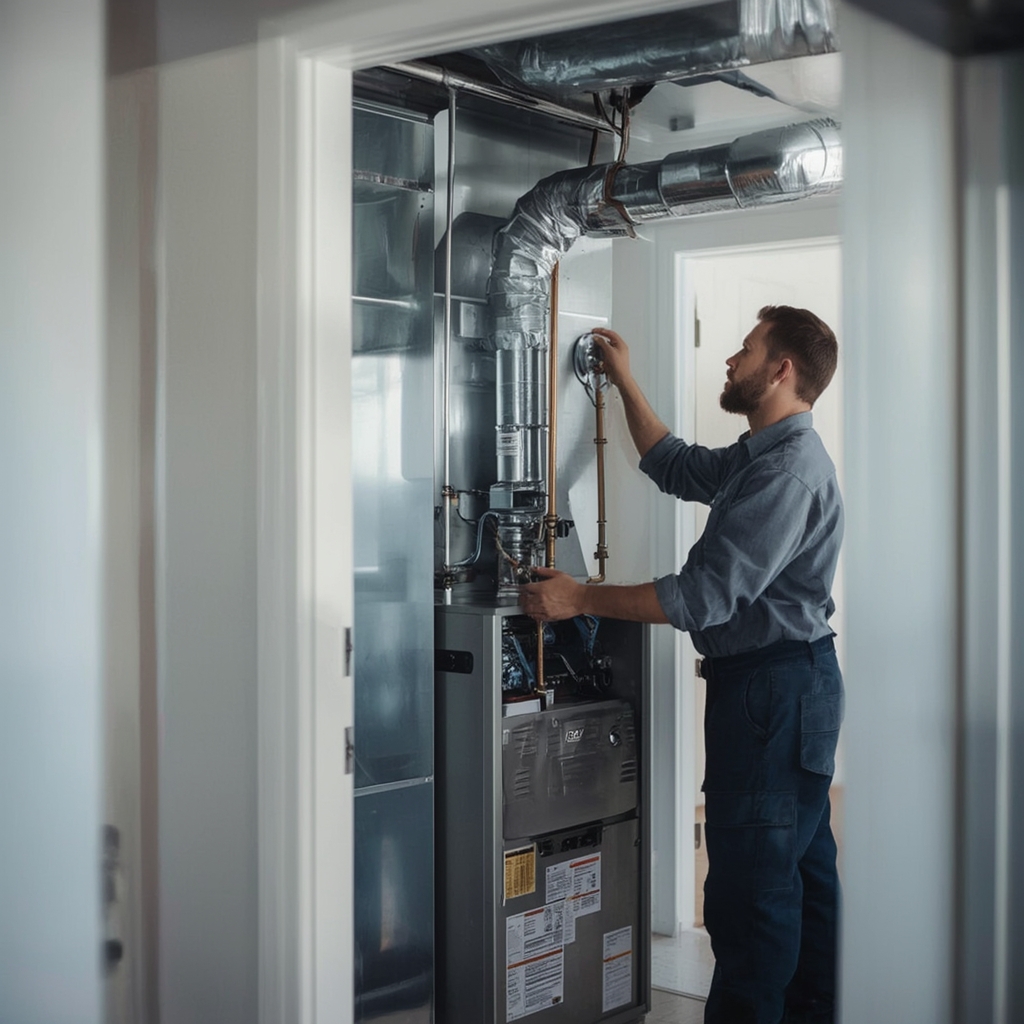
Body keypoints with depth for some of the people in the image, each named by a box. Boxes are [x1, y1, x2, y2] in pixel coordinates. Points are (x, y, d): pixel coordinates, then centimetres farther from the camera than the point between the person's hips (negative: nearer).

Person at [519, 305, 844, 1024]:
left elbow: (707, 594, -24)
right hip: (785, 682, 11)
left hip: (775, 688, -11)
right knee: (802, 869, 18)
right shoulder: (762, 454, 15)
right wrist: (625, 381, 30)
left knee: (750, 884, -5)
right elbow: (676, 466, 31)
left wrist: (581, 599, -17)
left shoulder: (788, 468, -19)